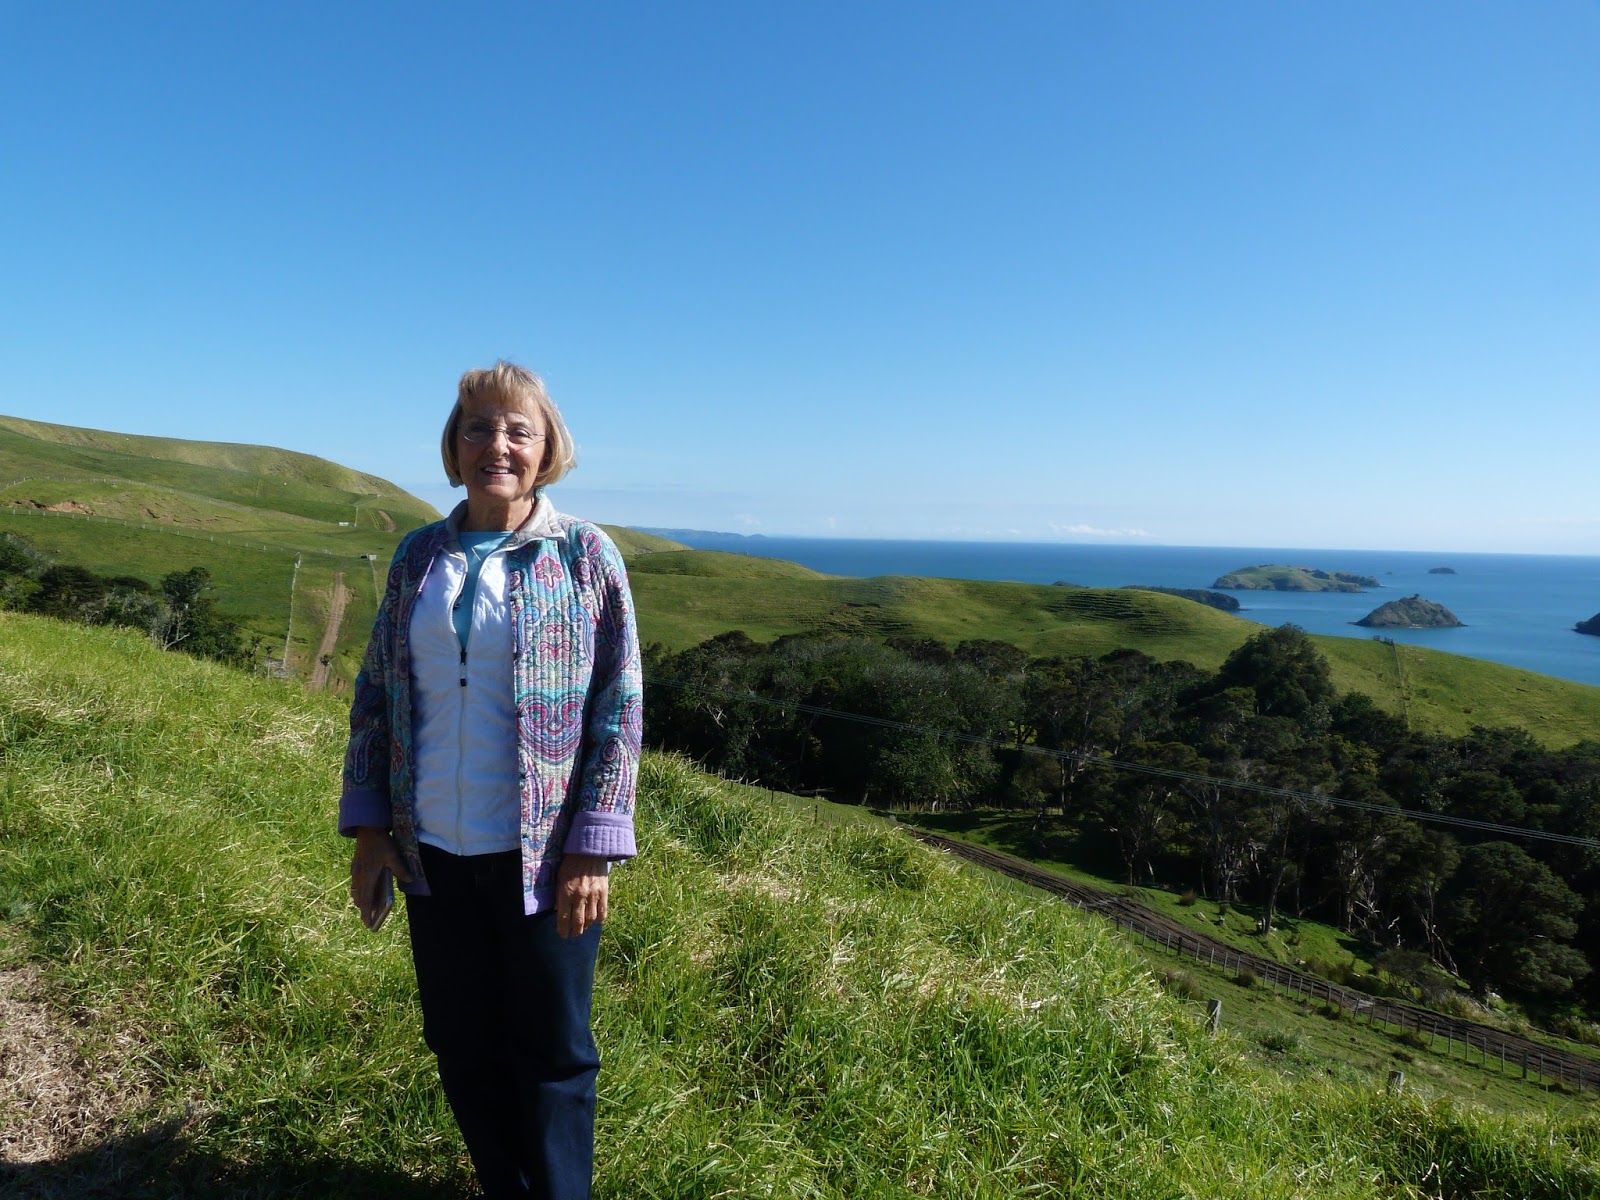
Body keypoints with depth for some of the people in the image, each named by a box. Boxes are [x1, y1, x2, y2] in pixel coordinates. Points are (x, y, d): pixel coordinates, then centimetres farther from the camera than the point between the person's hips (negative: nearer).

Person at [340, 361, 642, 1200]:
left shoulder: (585, 555, -7)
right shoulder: (418, 556, 4)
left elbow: (620, 710, -8)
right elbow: (375, 694, 9)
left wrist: (594, 849, -12)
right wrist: (369, 829, 4)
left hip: (541, 857, -4)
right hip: (432, 853, 4)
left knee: (550, 1053, 11)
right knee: (462, 1050, 17)